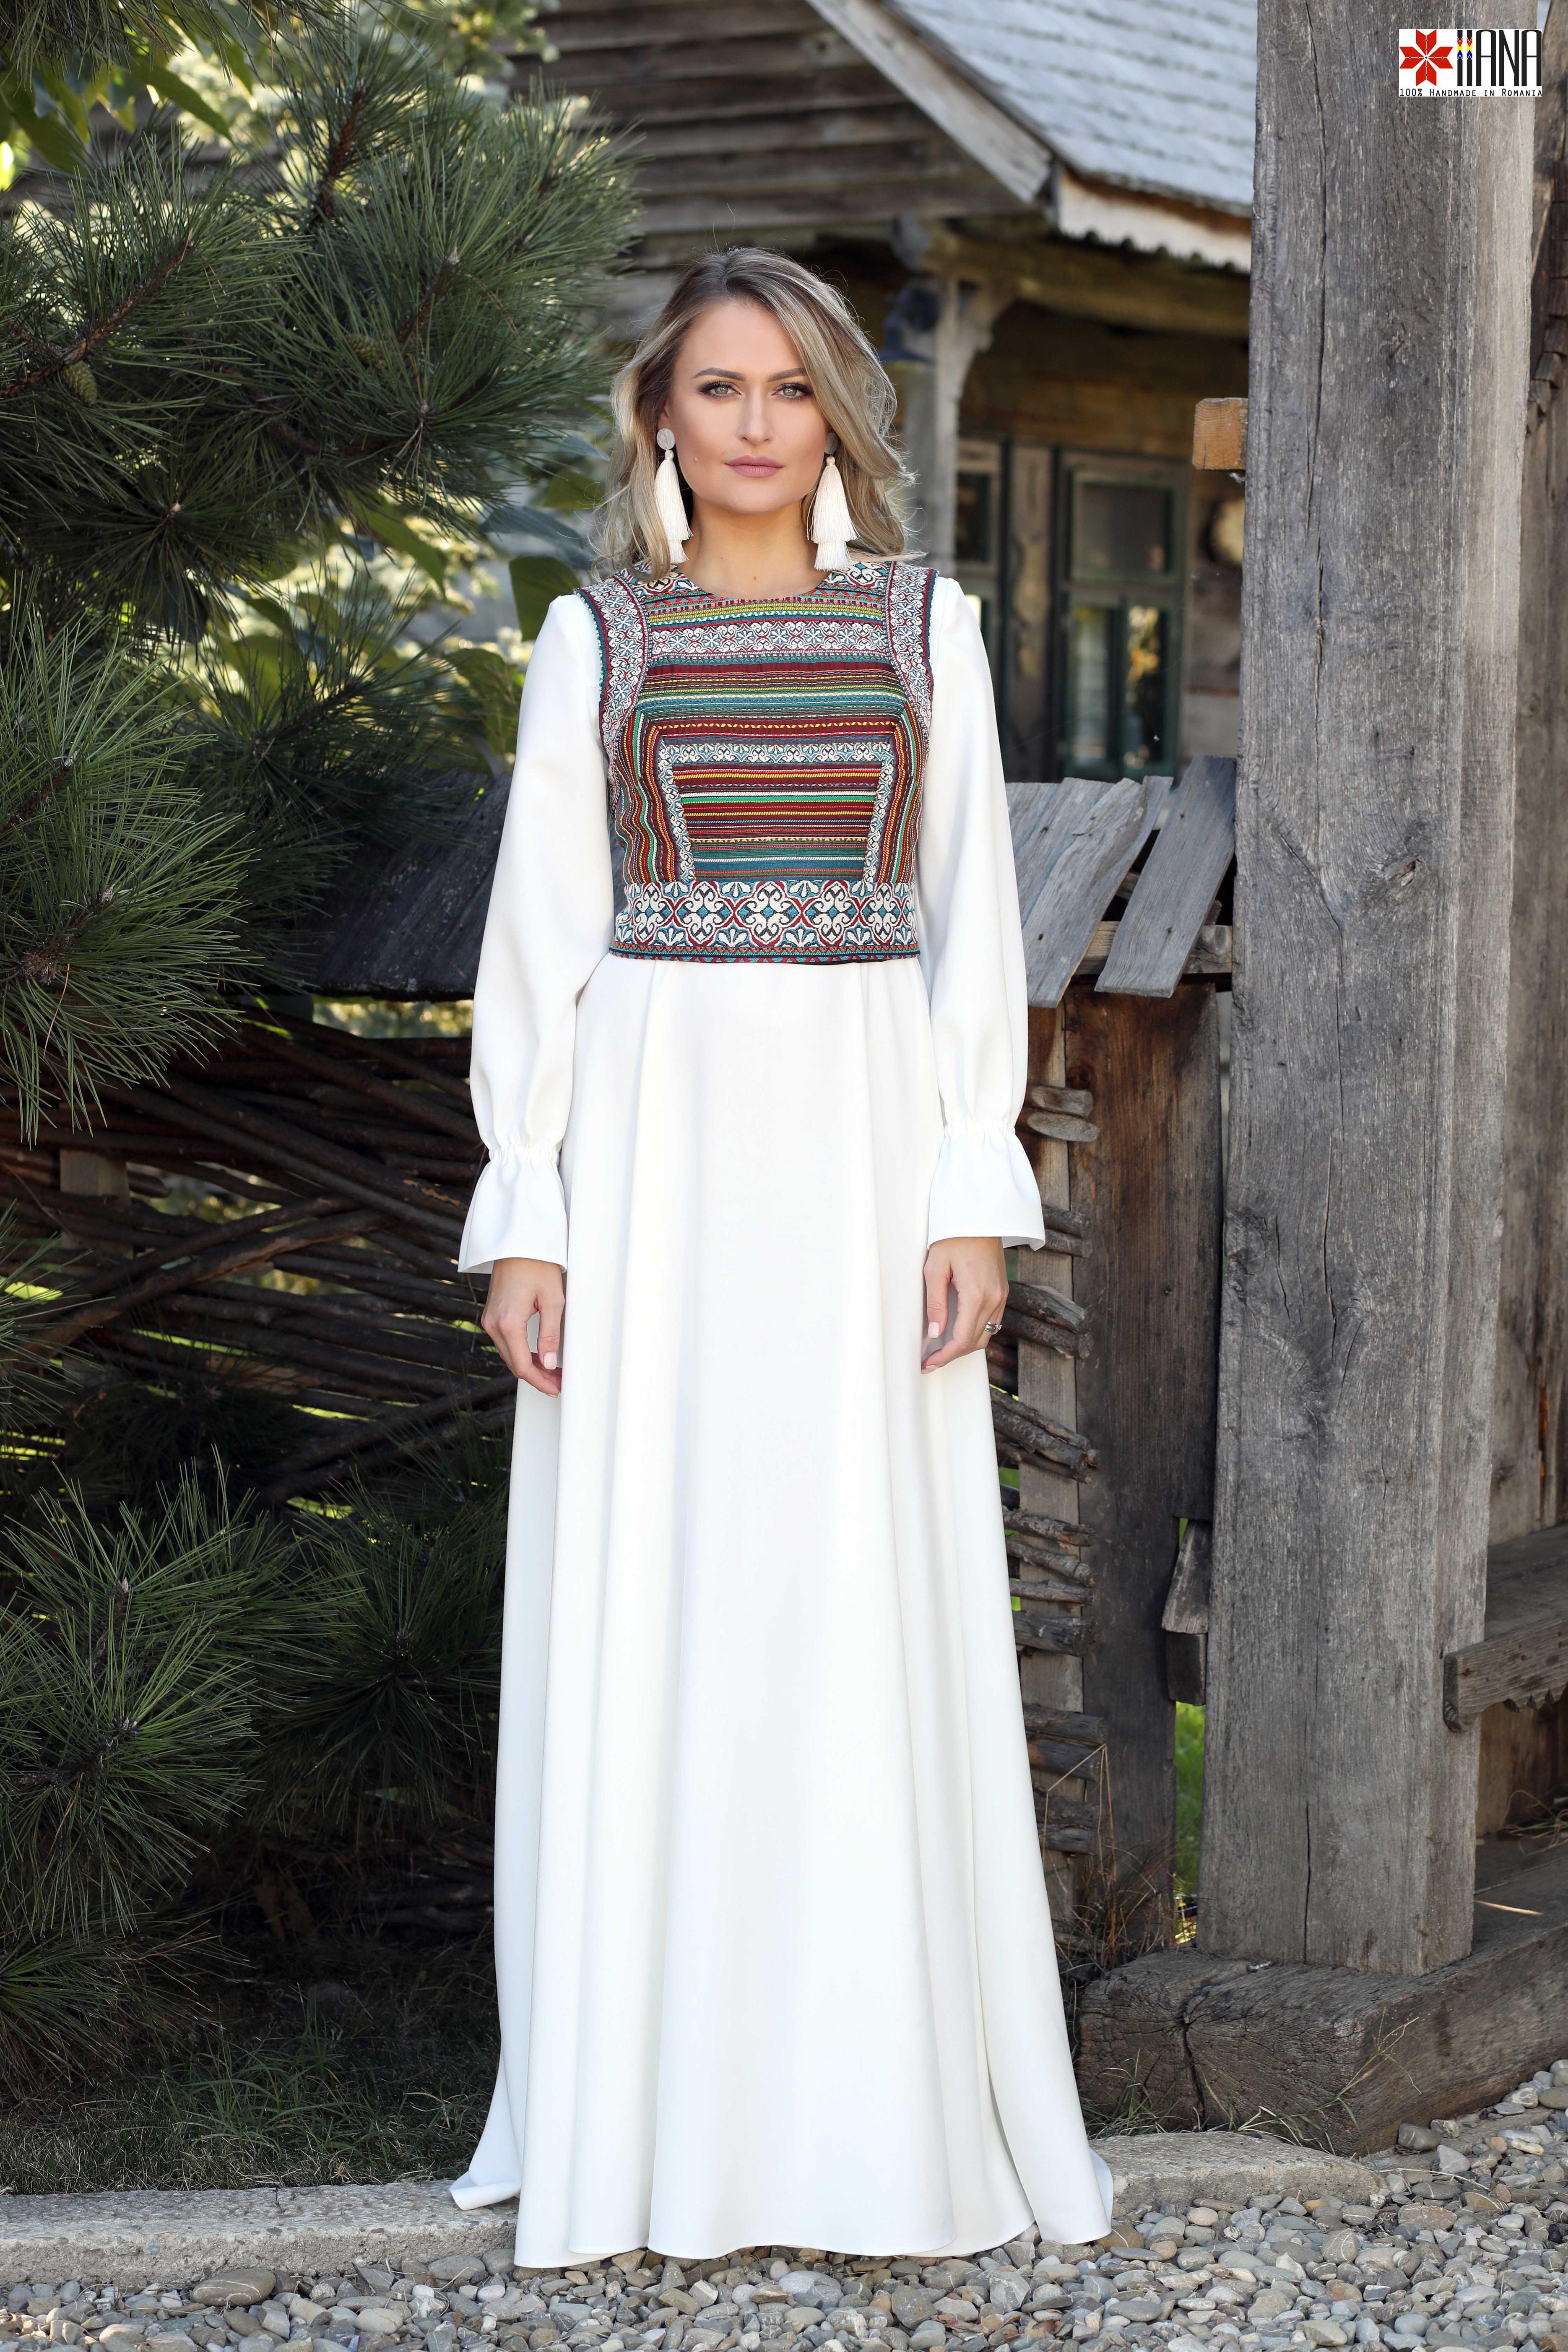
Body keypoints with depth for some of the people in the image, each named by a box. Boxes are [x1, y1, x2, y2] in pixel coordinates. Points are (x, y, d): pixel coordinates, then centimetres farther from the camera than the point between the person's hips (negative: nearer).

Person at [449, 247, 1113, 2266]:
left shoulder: (926, 628, 8)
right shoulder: (594, 642, 6)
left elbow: (970, 924, 6)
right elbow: (538, 936, 4)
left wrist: (975, 1196, -3)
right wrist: (521, 1220, -4)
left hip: (864, 1140, 1)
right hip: (650, 1134, 0)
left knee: (871, 1605, 2)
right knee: (643, 1605, 2)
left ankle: (883, 2108, 12)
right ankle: (646, 2109, 12)